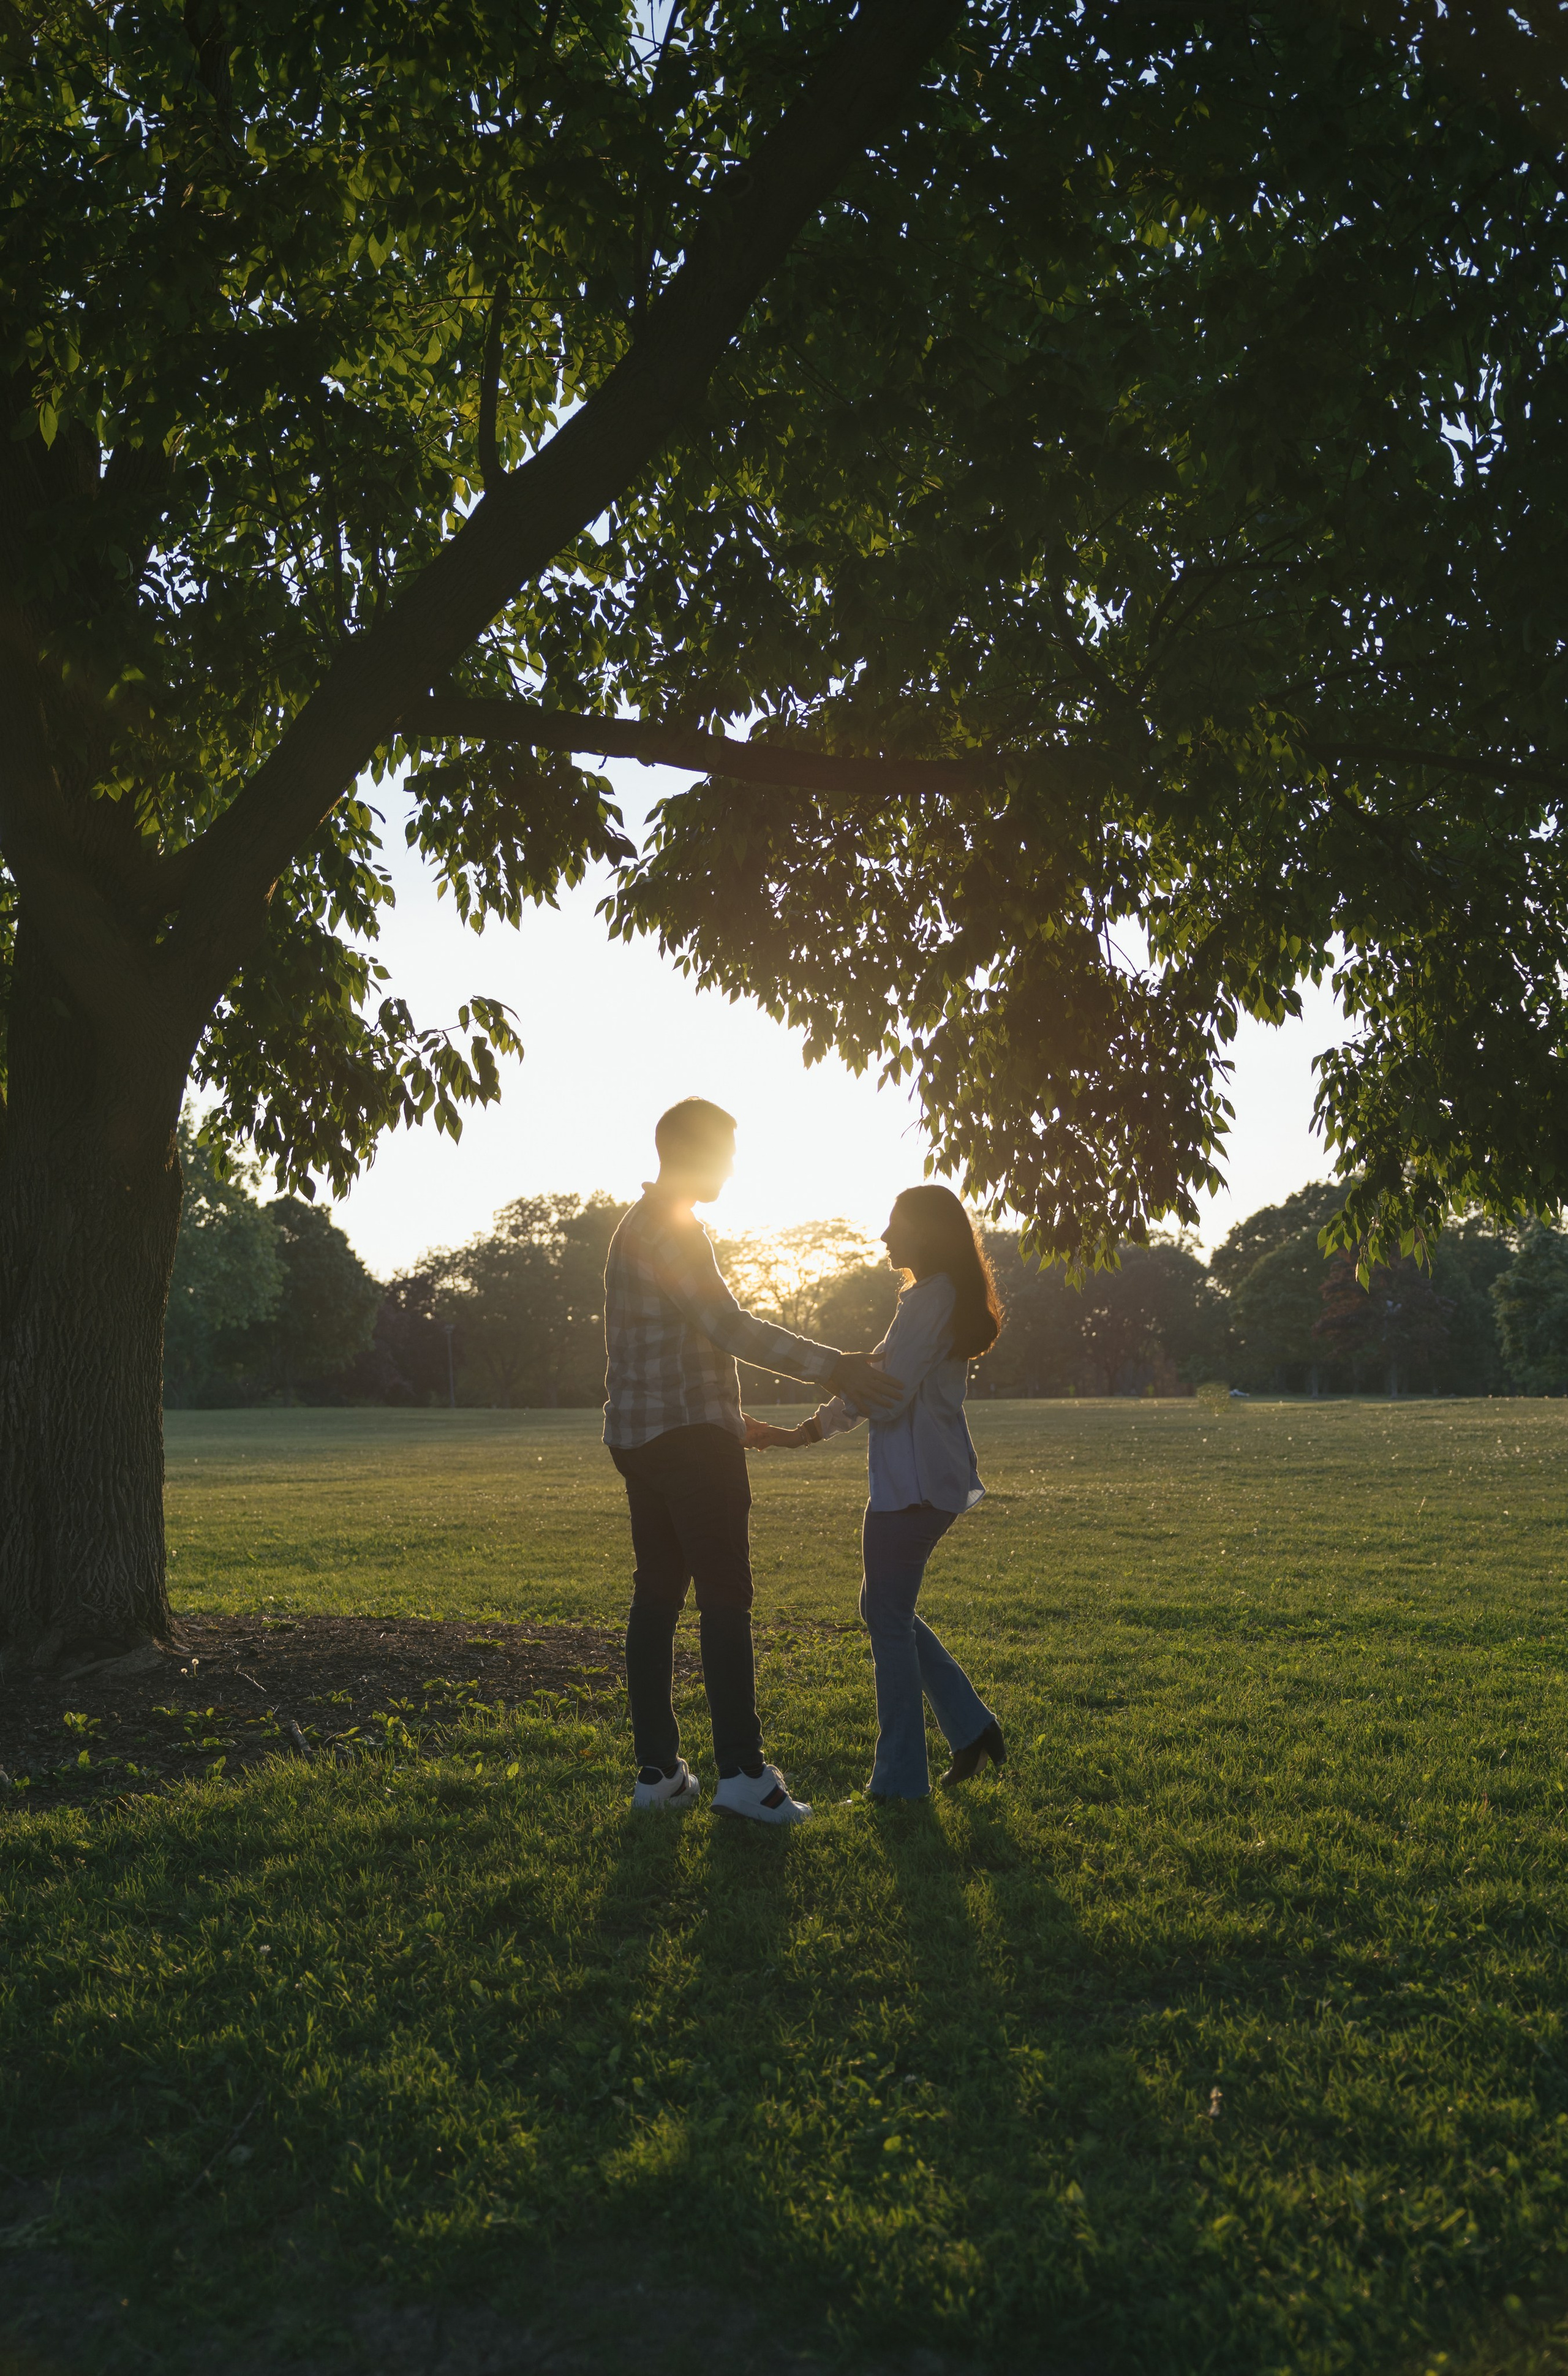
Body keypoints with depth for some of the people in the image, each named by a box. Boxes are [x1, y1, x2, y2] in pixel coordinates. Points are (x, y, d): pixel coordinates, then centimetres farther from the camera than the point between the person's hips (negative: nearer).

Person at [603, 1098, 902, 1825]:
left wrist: (727, 1418, 26)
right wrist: (833, 1367, -20)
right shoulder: (672, 1230, -12)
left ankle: (657, 1769, 12)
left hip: (640, 1437, 10)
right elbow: (729, 1327, -20)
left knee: (656, 1599, 9)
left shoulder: (635, 1227, 20)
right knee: (725, 1601, -6)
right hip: (687, 1435, -10)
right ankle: (741, 1771, -5)